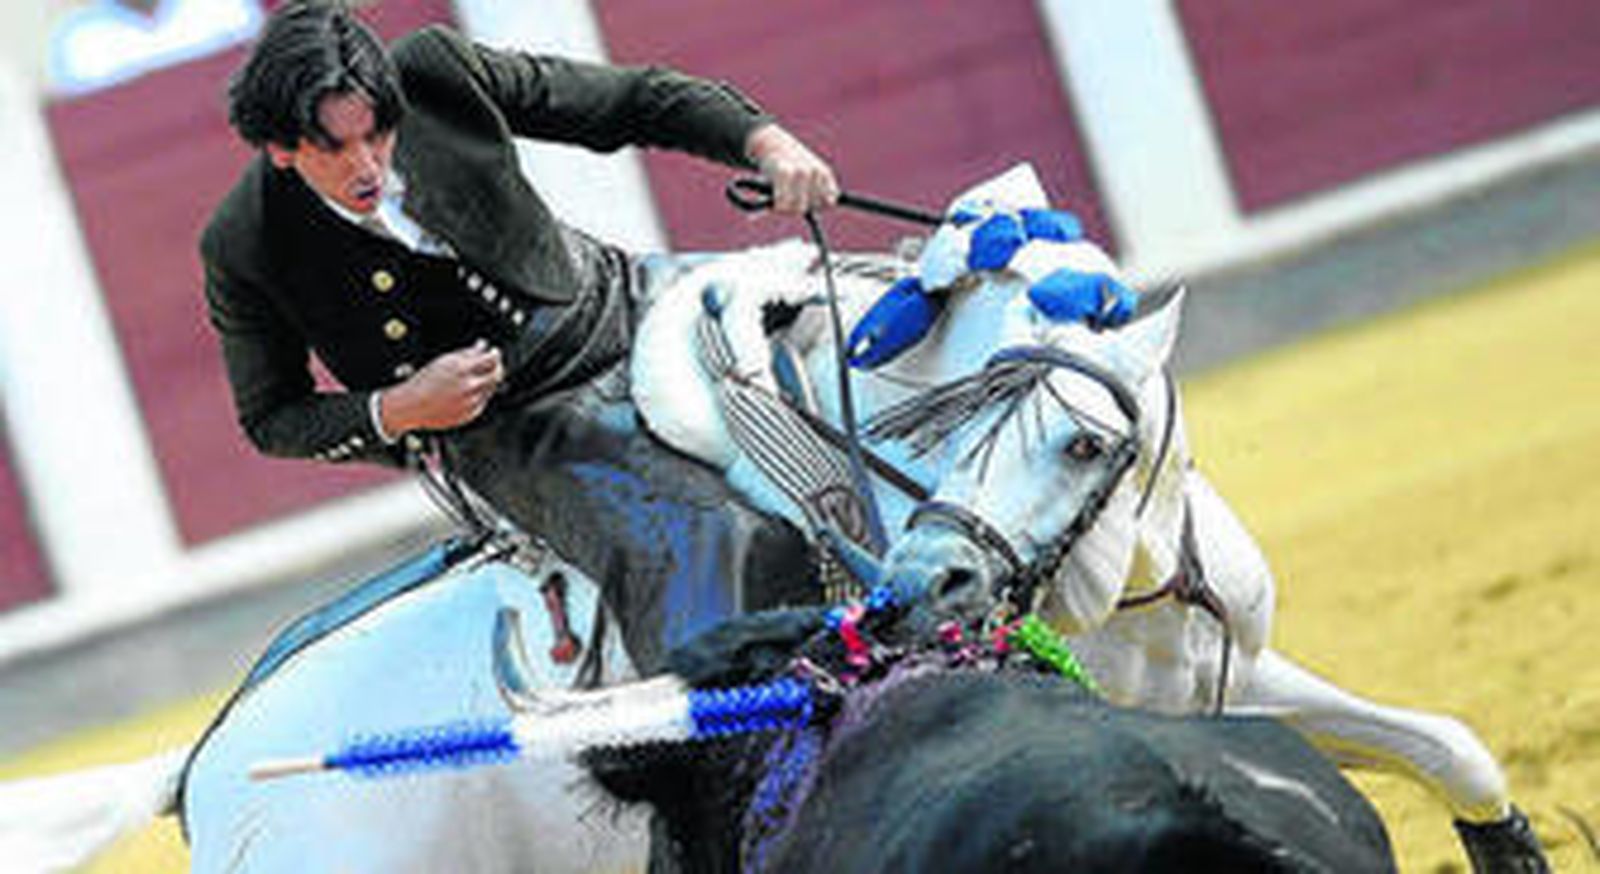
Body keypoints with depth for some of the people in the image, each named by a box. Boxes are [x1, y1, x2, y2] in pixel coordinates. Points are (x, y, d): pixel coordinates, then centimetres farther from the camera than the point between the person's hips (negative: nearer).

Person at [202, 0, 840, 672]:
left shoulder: (435, 71, -12)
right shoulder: (243, 249, -14)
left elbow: (631, 103, -4)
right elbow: (271, 421, 1)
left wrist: (767, 143, -20)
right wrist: (398, 411, -17)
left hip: (622, 309, 4)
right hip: (511, 434, -4)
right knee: (682, 554, -29)